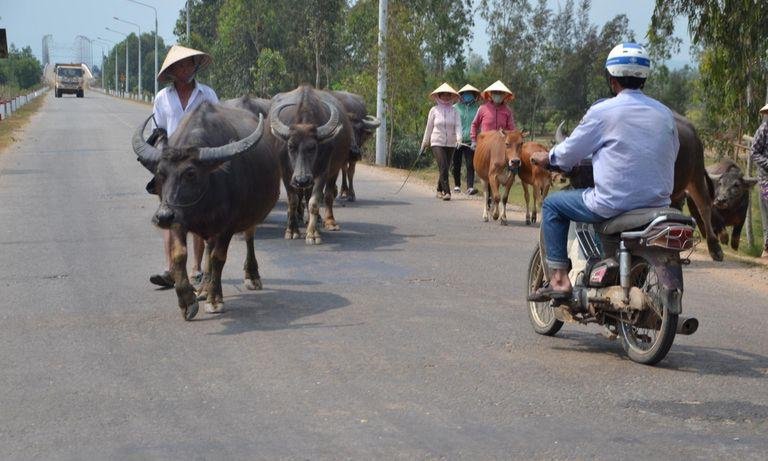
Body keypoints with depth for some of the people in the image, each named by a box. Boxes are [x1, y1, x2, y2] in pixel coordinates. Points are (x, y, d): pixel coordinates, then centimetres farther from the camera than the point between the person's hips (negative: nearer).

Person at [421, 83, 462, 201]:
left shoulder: (454, 111, 3)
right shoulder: (434, 110, 1)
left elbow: (458, 125, -7)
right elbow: (429, 127, 8)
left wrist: (459, 137, -25)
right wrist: (425, 142, 12)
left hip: (450, 144, 2)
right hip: (437, 142, -2)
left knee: (444, 168, 10)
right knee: (443, 167, -14)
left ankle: (440, 190, 27)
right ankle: (446, 192, -16)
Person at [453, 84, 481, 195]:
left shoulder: (477, 108, 4)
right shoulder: (455, 108, 3)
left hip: (470, 142, -1)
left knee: (470, 165, -9)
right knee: (456, 164, 10)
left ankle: (470, 187, -12)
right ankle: (457, 185, 26)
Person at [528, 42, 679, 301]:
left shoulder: (603, 111, -7)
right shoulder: (664, 114, 8)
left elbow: (571, 151, 1)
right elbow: (672, 155, 17)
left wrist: (548, 157, 23)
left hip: (613, 204, -6)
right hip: (659, 203, 6)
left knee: (552, 204, 14)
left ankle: (558, 279, 6)